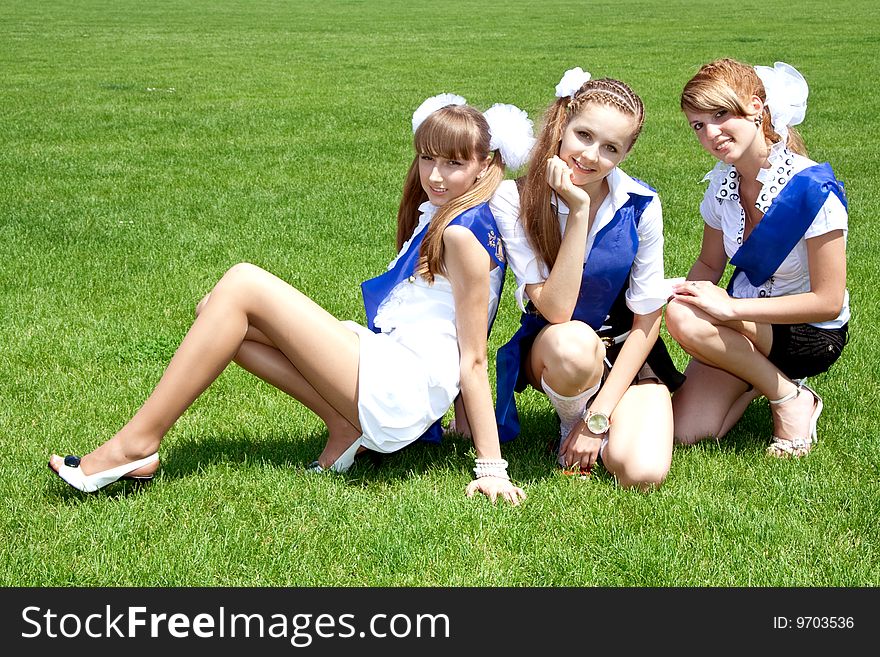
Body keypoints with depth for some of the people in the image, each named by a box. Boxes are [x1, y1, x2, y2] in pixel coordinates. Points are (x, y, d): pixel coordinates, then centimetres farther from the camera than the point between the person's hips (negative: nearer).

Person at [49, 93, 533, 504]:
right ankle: (343, 426, -2)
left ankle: (135, 446, -14)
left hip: (398, 395, -10)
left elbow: (474, 359, -13)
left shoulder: (461, 234, -10)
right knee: (218, 311, 4)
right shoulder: (435, 216, 18)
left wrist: (492, 468, -14)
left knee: (242, 286, -12)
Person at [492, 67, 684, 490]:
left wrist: (599, 416, -14)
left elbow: (647, 318, -8)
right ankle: (569, 425, -4)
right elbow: (555, 310, -25)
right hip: (548, 352, -1)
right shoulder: (514, 200, -18)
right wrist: (578, 212, -32)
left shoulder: (641, 206, -14)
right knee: (572, 343, -38)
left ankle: (589, 425, 10)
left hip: (626, 353, 1)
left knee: (643, 473, -25)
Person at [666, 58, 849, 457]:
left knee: (686, 319, -30)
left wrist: (730, 307, -28)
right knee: (686, 432, -15)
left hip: (811, 335, -6)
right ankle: (763, 375, 13)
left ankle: (790, 398, -10)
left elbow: (828, 301, -23)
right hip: (748, 328, 6)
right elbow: (709, 264, 9)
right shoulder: (723, 185, -4)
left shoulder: (812, 191, -24)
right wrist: (682, 292, -15)